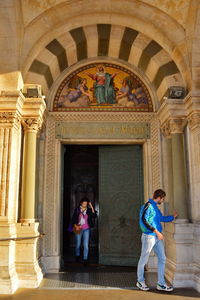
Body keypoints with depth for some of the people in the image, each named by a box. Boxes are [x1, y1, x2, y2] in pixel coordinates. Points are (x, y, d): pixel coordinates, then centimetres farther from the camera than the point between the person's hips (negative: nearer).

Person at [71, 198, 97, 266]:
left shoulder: (89, 210, -1)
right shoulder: (77, 209, -3)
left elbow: (94, 216, -14)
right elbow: (73, 218, 2)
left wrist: (92, 207, -19)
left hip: (86, 229, 0)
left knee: (86, 245, -6)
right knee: (78, 244, 15)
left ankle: (85, 259, 1)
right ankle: (77, 255, 39)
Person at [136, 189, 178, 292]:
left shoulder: (155, 207, 17)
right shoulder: (148, 205, -12)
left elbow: (161, 218, 33)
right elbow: (143, 220, -21)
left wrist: (173, 216, 41)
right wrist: (156, 231, -22)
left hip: (157, 237, 9)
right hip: (149, 236, -9)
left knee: (162, 259, 7)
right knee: (144, 259, 4)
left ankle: (161, 283, 14)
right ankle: (140, 281, 19)